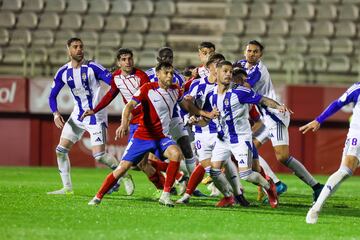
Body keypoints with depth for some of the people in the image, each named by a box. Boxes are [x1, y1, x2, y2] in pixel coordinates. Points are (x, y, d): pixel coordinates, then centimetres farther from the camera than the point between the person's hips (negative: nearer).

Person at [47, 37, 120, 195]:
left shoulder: (92, 67, -14)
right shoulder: (63, 72, 0)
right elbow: (52, 95, 7)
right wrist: (56, 114, -8)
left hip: (96, 116, -5)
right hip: (78, 115, 5)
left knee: (99, 155, -13)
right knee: (61, 150, 0)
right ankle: (67, 188, 11)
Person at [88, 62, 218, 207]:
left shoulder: (175, 90, 4)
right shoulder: (147, 89, -14)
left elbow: (187, 105, 25)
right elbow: (129, 106, -24)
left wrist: (206, 114, 23)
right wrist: (124, 123, -41)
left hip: (162, 137, 4)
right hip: (142, 136, -4)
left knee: (176, 154, -27)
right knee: (124, 167, -8)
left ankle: (165, 195, -19)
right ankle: (98, 197, 8)